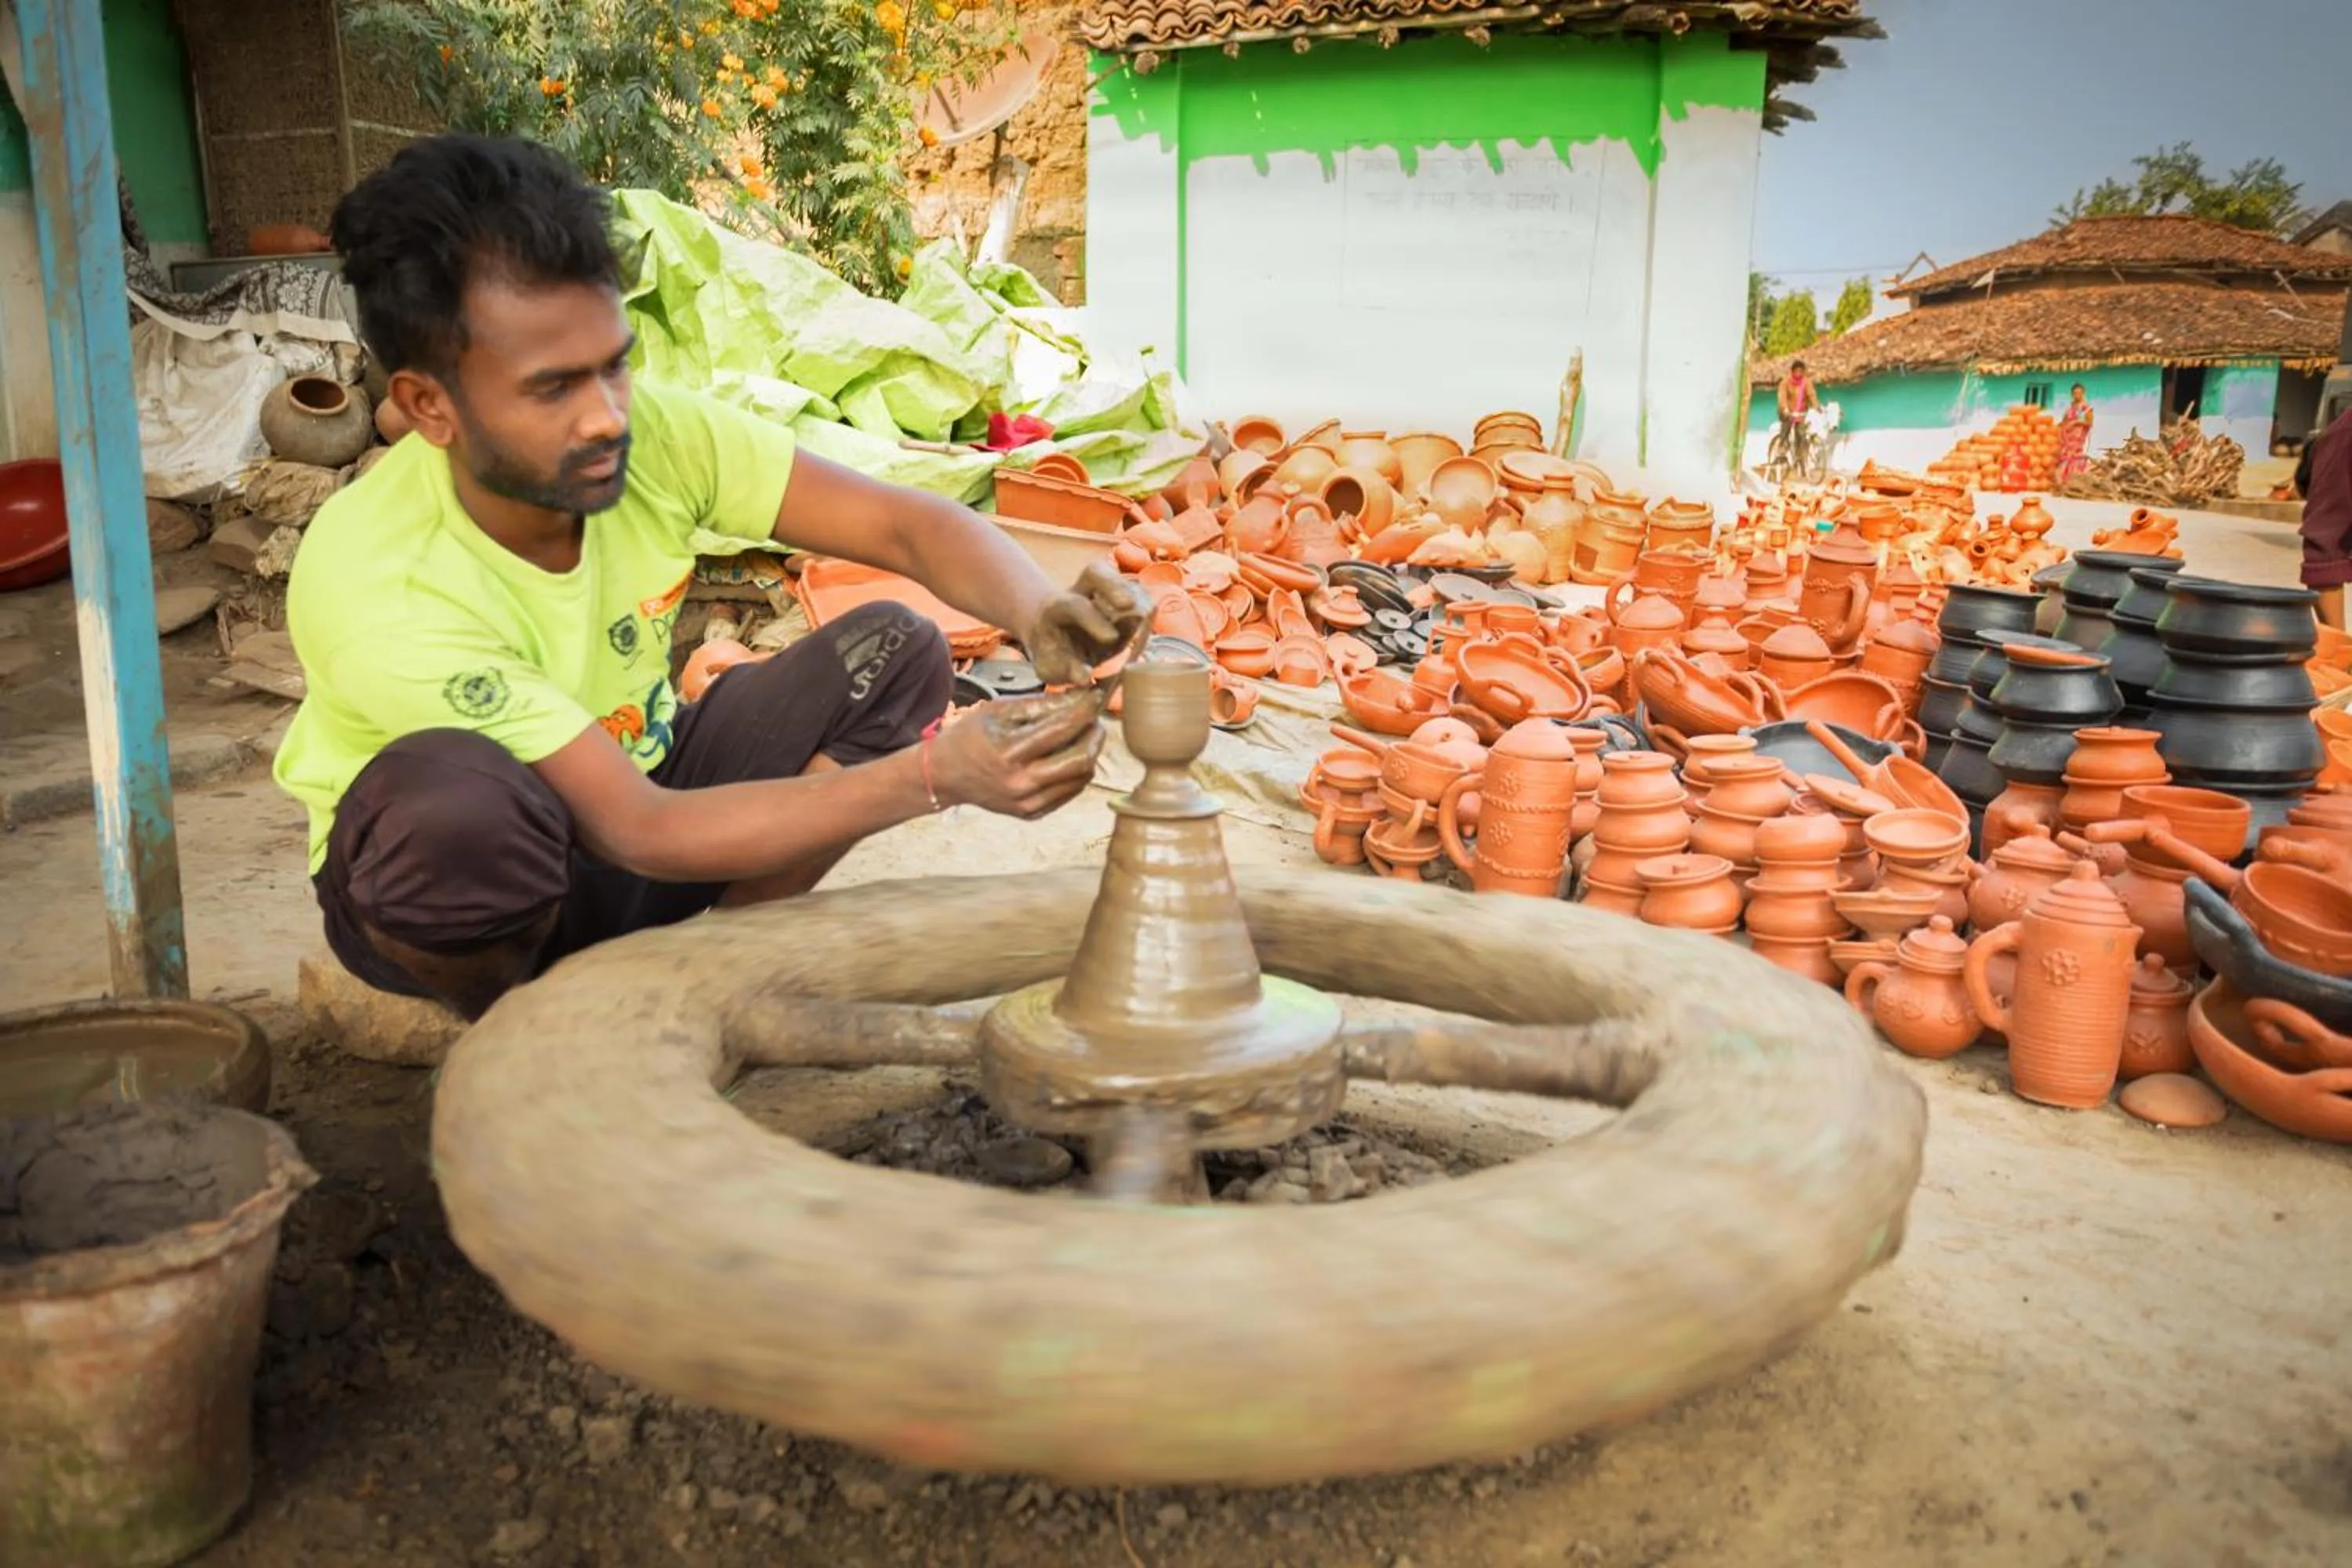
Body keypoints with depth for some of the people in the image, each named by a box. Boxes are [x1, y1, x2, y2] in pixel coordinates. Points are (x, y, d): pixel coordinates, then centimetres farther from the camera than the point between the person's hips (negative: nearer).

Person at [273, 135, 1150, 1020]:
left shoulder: (651, 433, -20)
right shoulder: (373, 583, -32)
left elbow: (909, 523, -17)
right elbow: (639, 831, -35)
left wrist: (1038, 612, -41)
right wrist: (936, 776, -43)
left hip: (630, 784, 5)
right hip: (452, 879, -4)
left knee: (893, 653, -14)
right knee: (450, 794, -40)